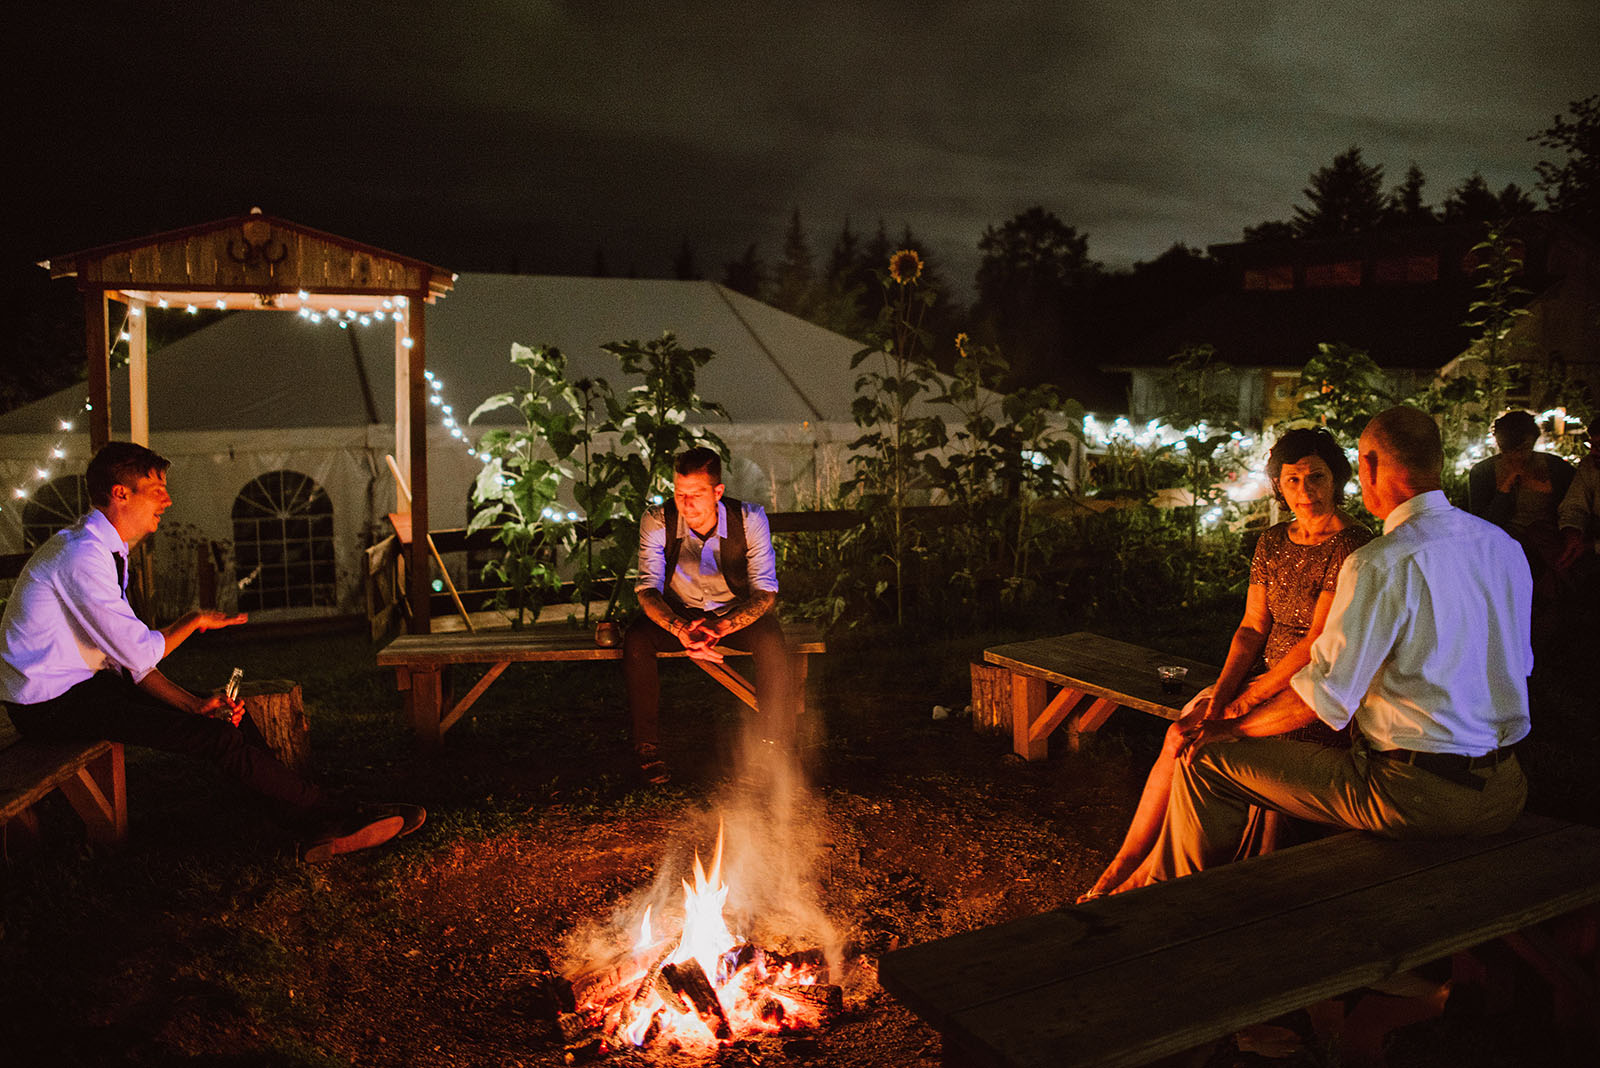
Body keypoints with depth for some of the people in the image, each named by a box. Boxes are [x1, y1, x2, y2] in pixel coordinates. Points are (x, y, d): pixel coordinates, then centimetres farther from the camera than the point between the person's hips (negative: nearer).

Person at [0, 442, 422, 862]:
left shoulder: (106, 551, 10)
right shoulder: (82, 554, -22)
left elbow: (127, 655, 7)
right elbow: (139, 656, -22)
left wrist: (195, 704, -5)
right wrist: (197, 621, -4)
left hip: (81, 684, 10)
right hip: (49, 704, -9)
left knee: (224, 713, 1)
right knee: (216, 735, -19)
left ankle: (317, 826, -2)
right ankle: (329, 816, -9)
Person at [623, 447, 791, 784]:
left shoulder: (749, 519, -20)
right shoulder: (657, 522, -18)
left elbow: (765, 592, -20)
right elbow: (648, 588, -20)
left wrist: (722, 627, -39)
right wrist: (681, 630, -40)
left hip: (737, 612, -1)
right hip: (679, 613, 1)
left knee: (771, 641, -32)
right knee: (635, 640, -29)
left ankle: (776, 746, -17)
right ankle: (648, 746, -15)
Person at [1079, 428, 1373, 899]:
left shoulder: (1353, 547, -14)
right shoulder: (1272, 543, 10)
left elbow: (1317, 645, -18)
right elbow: (1253, 628, 7)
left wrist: (1247, 699, -18)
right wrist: (1221, 690, -9)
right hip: (1271, 680, 6)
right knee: (1180, 736, -17)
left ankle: (1150, 874, -11)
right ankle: (1123, 866, -13)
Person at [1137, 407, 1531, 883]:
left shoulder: (1380, 564, -19)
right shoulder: (1505, 545, 6)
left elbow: (1324, 696, -19)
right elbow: (1518, 665, 18)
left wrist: (1233, 728, -2)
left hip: (1416, 798, -8)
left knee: (1206, 762, 3)